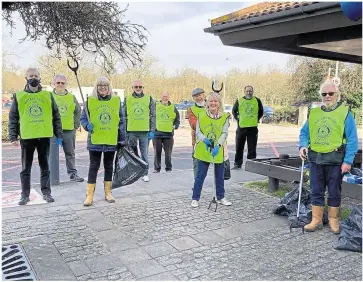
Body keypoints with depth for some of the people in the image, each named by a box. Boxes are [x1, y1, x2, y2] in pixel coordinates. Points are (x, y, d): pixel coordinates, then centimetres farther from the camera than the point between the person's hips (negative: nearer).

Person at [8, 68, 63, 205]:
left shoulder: (47, 95, 6)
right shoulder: (18, 96, 4)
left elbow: (56, 116, 7)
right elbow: (13, 118, 4)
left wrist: (59, 135, 2)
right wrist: (13, 136, -4)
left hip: (44, 136, 1)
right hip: (26, 137, 0)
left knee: (45, 166, 8)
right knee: (26, 168, 7)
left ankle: (46, 193, 17)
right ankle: (25, 195, 15)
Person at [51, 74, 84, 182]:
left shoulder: (72, 97, 9)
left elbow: (78, 111, 15)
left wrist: (76, 125, 6)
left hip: (69, 130, 2)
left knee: (70, 153, 7)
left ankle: (73, 173, 14)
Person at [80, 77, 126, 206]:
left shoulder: (116, 101, 3)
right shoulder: (90, 101, 0)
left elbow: (121, 121, 7)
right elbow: (83, 118, 5)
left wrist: (122, 139, 4)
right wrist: (87, 125, -17)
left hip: (111, 140, 2)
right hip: (95, 140, -2)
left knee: (109, 166, 11)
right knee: (94, 166, 1)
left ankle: (108, 192, 24)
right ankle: (89, 195, 7)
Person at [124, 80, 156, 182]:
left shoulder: (149, 99, 4)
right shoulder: (127, 99, 6)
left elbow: (153, 116, 5)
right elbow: (124, 116, 9)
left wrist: (152, 131, -2)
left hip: (145, 131, -1)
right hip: (131, 131, 1)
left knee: (144, 154, 5)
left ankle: (145, 173, 15)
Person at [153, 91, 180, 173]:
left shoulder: (173, 107, 10)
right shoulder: (155, 105, 4)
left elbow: (177, 118, 18)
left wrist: (175, 126, 2)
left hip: (169, 133, 1)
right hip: (157, 133, -1)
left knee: (168, 152, 4)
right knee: (157, 152, 4)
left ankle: (168, 167, 16)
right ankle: (157, 168, 13)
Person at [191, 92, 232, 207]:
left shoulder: (225, 116, -3)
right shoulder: (201, 115, -2)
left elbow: (224, 133, -10)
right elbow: (198, 132, -3)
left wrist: (218, 145, -25)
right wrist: (204, 139, -24)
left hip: (219, 151, 1)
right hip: (203, 150, -1)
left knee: (220, 176, 12)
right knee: (200, 175, 3)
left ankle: (220, 197, 30)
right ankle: (195, 199, 15)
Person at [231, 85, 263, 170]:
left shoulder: (257, 101, 5)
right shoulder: (239, 101, 3)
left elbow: (261, 112, 17)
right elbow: (234, 111, 14)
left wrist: (256, 119, 7)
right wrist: (238, 119, 5)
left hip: (253, 127, 0)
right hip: (241, 127, 0)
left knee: (252, 148, 4)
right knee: (239, 147, 5)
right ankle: (237, 164, 16)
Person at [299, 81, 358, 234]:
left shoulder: (345, 112, -3)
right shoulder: (313, 113, 10)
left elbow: (352, 139, -6)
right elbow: (304, 132, 15)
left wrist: (348, 161, -13)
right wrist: (303, 145, -5)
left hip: (335, 160, -3)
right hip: (316, 159, 4)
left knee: (334, 192, 9)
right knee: (316, 192, 9)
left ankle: (333, 220, 24)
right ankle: (316, 220, 20)